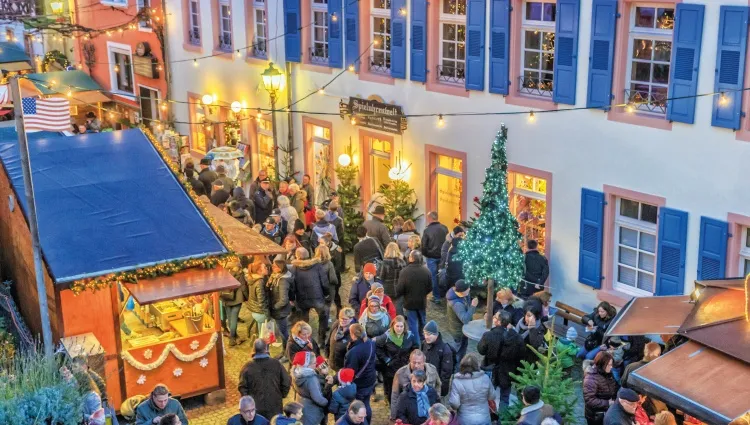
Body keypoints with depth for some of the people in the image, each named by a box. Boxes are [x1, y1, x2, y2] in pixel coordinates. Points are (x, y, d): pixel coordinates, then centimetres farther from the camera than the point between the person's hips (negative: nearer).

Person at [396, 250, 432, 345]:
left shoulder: (405, 271, -24)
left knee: (413, 324, 9)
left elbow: (400, 289, -19)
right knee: (422, 322, 22)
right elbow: (430, 288, -3)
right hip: (422, 302, 3)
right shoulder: (426, 271, -13)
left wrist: (397, 296, 2)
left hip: (409, 302, -3)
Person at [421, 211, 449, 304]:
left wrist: (425, 254, 7)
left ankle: (437, 297, 4)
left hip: (431, 257, -4)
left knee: (433, 276, 4)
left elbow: (423, 245, -10)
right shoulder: (444, 228, -1)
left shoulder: (427, 230, -14)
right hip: (443, 256, 4)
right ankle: (443, 294, 24)